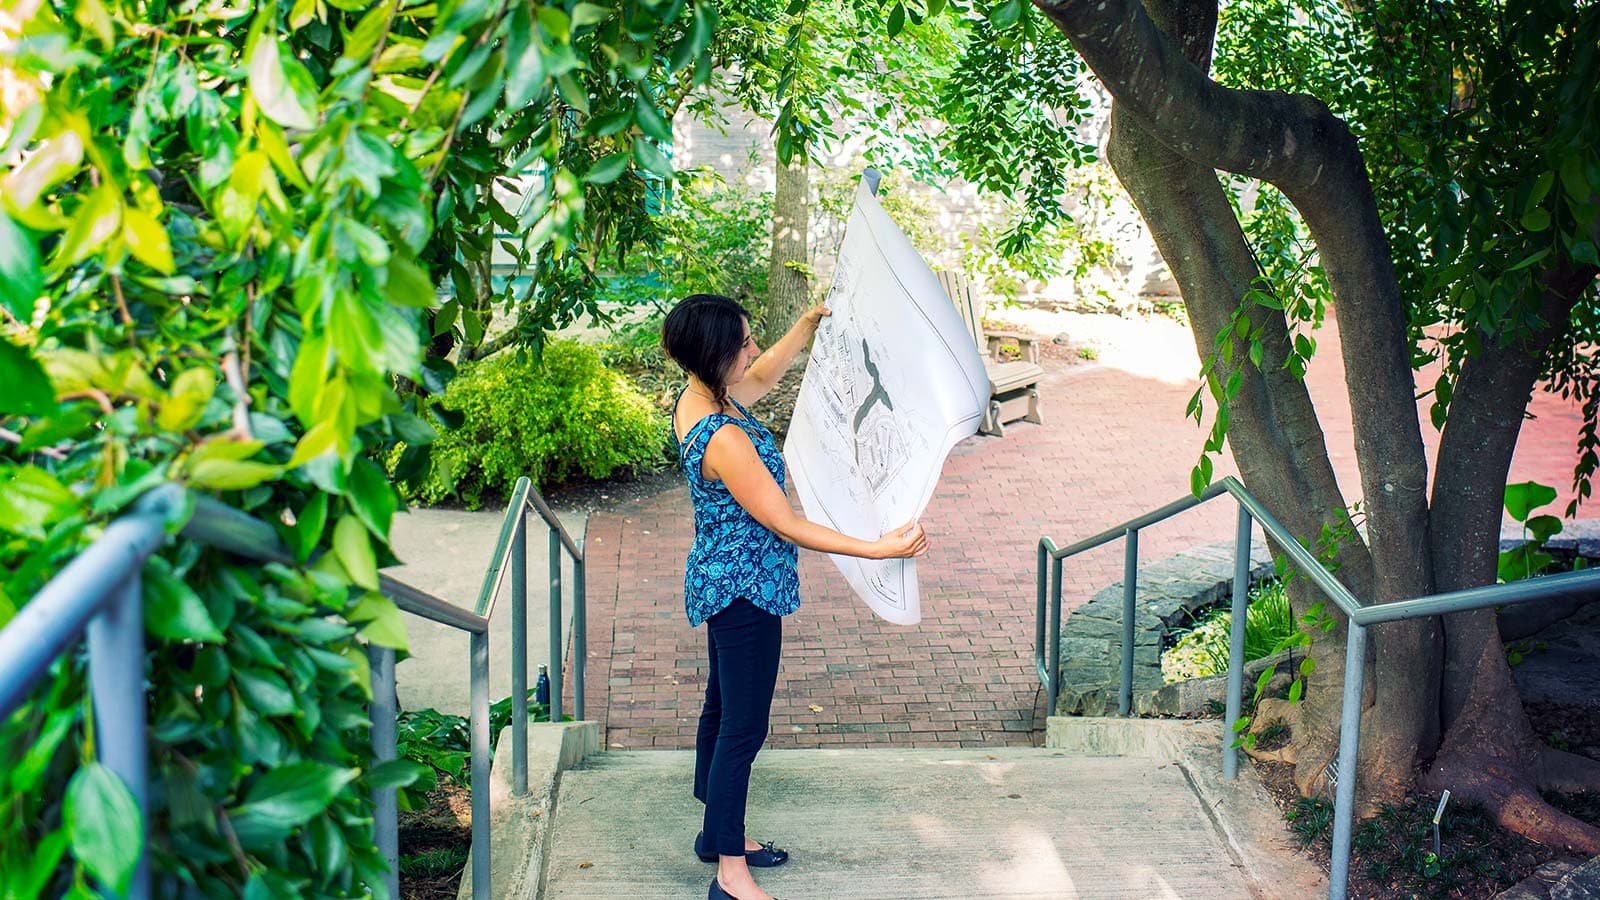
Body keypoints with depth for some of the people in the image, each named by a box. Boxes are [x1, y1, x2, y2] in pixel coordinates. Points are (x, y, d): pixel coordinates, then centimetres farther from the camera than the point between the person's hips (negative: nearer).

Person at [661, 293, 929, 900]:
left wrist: (809, 325, 18)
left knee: (723, 706, 22)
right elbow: (787, 526, -26)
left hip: (720, 578, 10)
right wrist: (882, 548, -24)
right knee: (743, 727, 0)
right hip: (745, 590, -10)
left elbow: (762, 376, 22)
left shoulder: (697, 398, -2)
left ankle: (718, 832, 40)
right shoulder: (724, 439, -31)